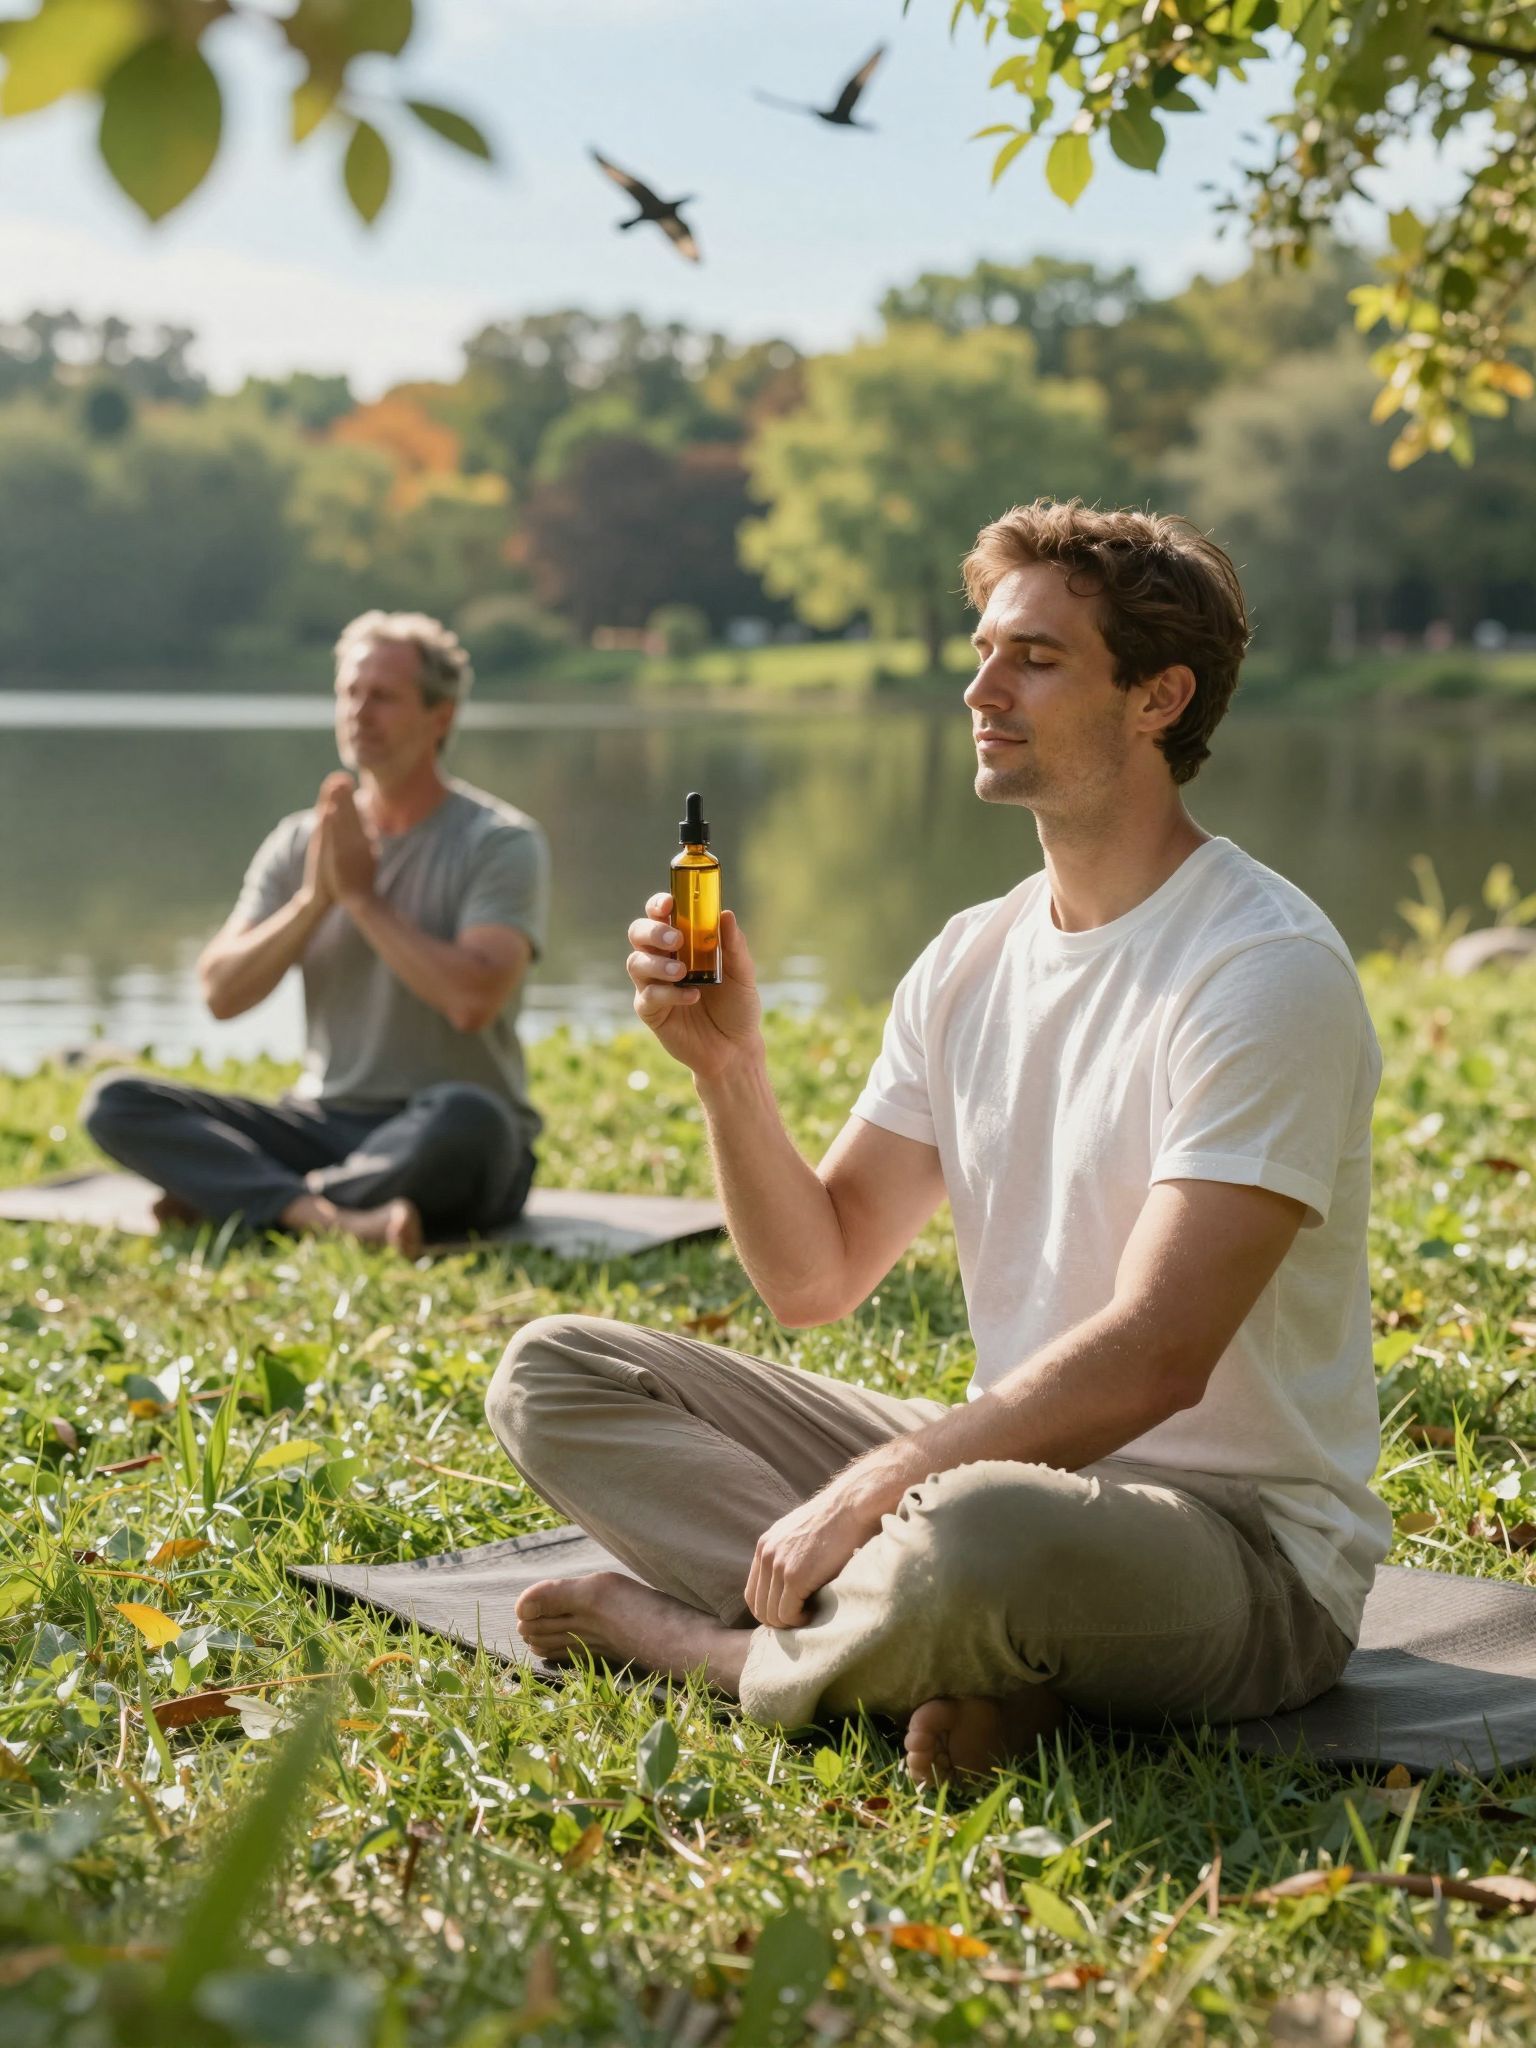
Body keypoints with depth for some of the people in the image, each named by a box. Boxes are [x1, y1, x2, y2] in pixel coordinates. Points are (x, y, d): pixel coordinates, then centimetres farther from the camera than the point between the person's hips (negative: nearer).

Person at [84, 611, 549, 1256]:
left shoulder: (500, 841, -5)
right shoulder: (299, 842, 11)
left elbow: (472, 999, -21)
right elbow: (221, 993, 2)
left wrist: (361, 894, -13)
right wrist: (315, 898, -12)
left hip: (444, 1152, -4)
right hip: (322, 1125, 5)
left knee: (464, 1118, -40)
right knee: (115, 1103, -14)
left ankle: (226, 1193, -23)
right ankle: (333, 1216, -34)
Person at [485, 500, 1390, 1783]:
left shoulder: (1266, 968, -15)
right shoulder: (971, 960, 9)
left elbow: (1154, 1357, -23)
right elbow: (816, 1279, 8)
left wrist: (868, 1489, -24)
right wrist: (731, 1066, -7)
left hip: (1247, 1543, -8)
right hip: (1018, 1463, 8)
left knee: (974, 1533, -43)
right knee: (553, 1374, 1)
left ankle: (703, 1638, -10)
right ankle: (954, 1659, -16)